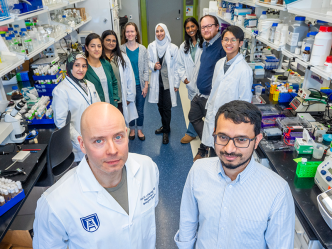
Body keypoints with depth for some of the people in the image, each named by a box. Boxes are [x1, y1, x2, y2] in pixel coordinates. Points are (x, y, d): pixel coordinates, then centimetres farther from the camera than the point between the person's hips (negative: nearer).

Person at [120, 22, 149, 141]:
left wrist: (146, 85, -4)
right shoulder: (121, 49, -4)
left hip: (140, 84, 0)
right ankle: (132, 129, 35)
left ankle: (139, 130, 32)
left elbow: (146, 69, 0)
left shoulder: (142, 49, -2)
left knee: (140, 110, 10)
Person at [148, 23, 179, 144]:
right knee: (160, 105, 14)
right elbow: (149, 61, 12)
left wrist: (176, 83, -4)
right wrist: (153, 66, -11)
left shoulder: (173, 48, -6)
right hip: (157, 81, 4)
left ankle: (166, 131, 12)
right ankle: (165, 126, 35)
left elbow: (176, 66, -3)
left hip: (168, 81, -3)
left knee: (167, 107, -3)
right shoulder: (151, 46, 2)